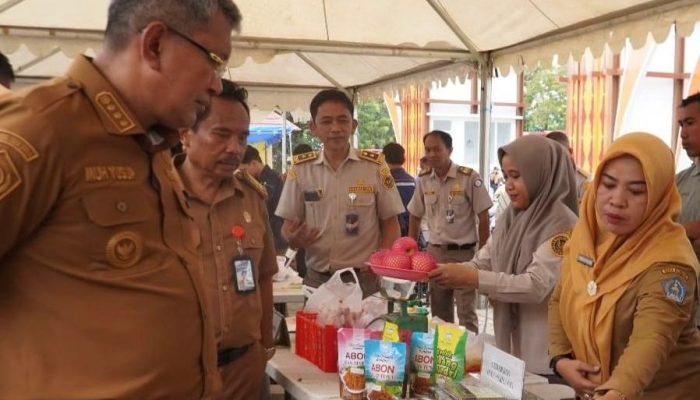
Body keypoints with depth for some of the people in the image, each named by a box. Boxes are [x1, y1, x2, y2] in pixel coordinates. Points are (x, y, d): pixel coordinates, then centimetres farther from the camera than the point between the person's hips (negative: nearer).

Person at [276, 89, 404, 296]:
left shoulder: (375, 166, -4)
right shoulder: (300, 169, 0)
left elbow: (390, 223, 2)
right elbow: (289, 225, 6)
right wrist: (294, 238, -17)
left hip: (364, 278, -1)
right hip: (317, 279, 1)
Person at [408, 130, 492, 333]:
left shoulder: (469, 177, -11)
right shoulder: (423, 180, 2)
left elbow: (483, 218, -7)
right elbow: (415, 218, 12)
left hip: (464, 252, -4)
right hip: (435, 251, 5)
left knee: (467, 313, -1)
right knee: (438, 311, 14)